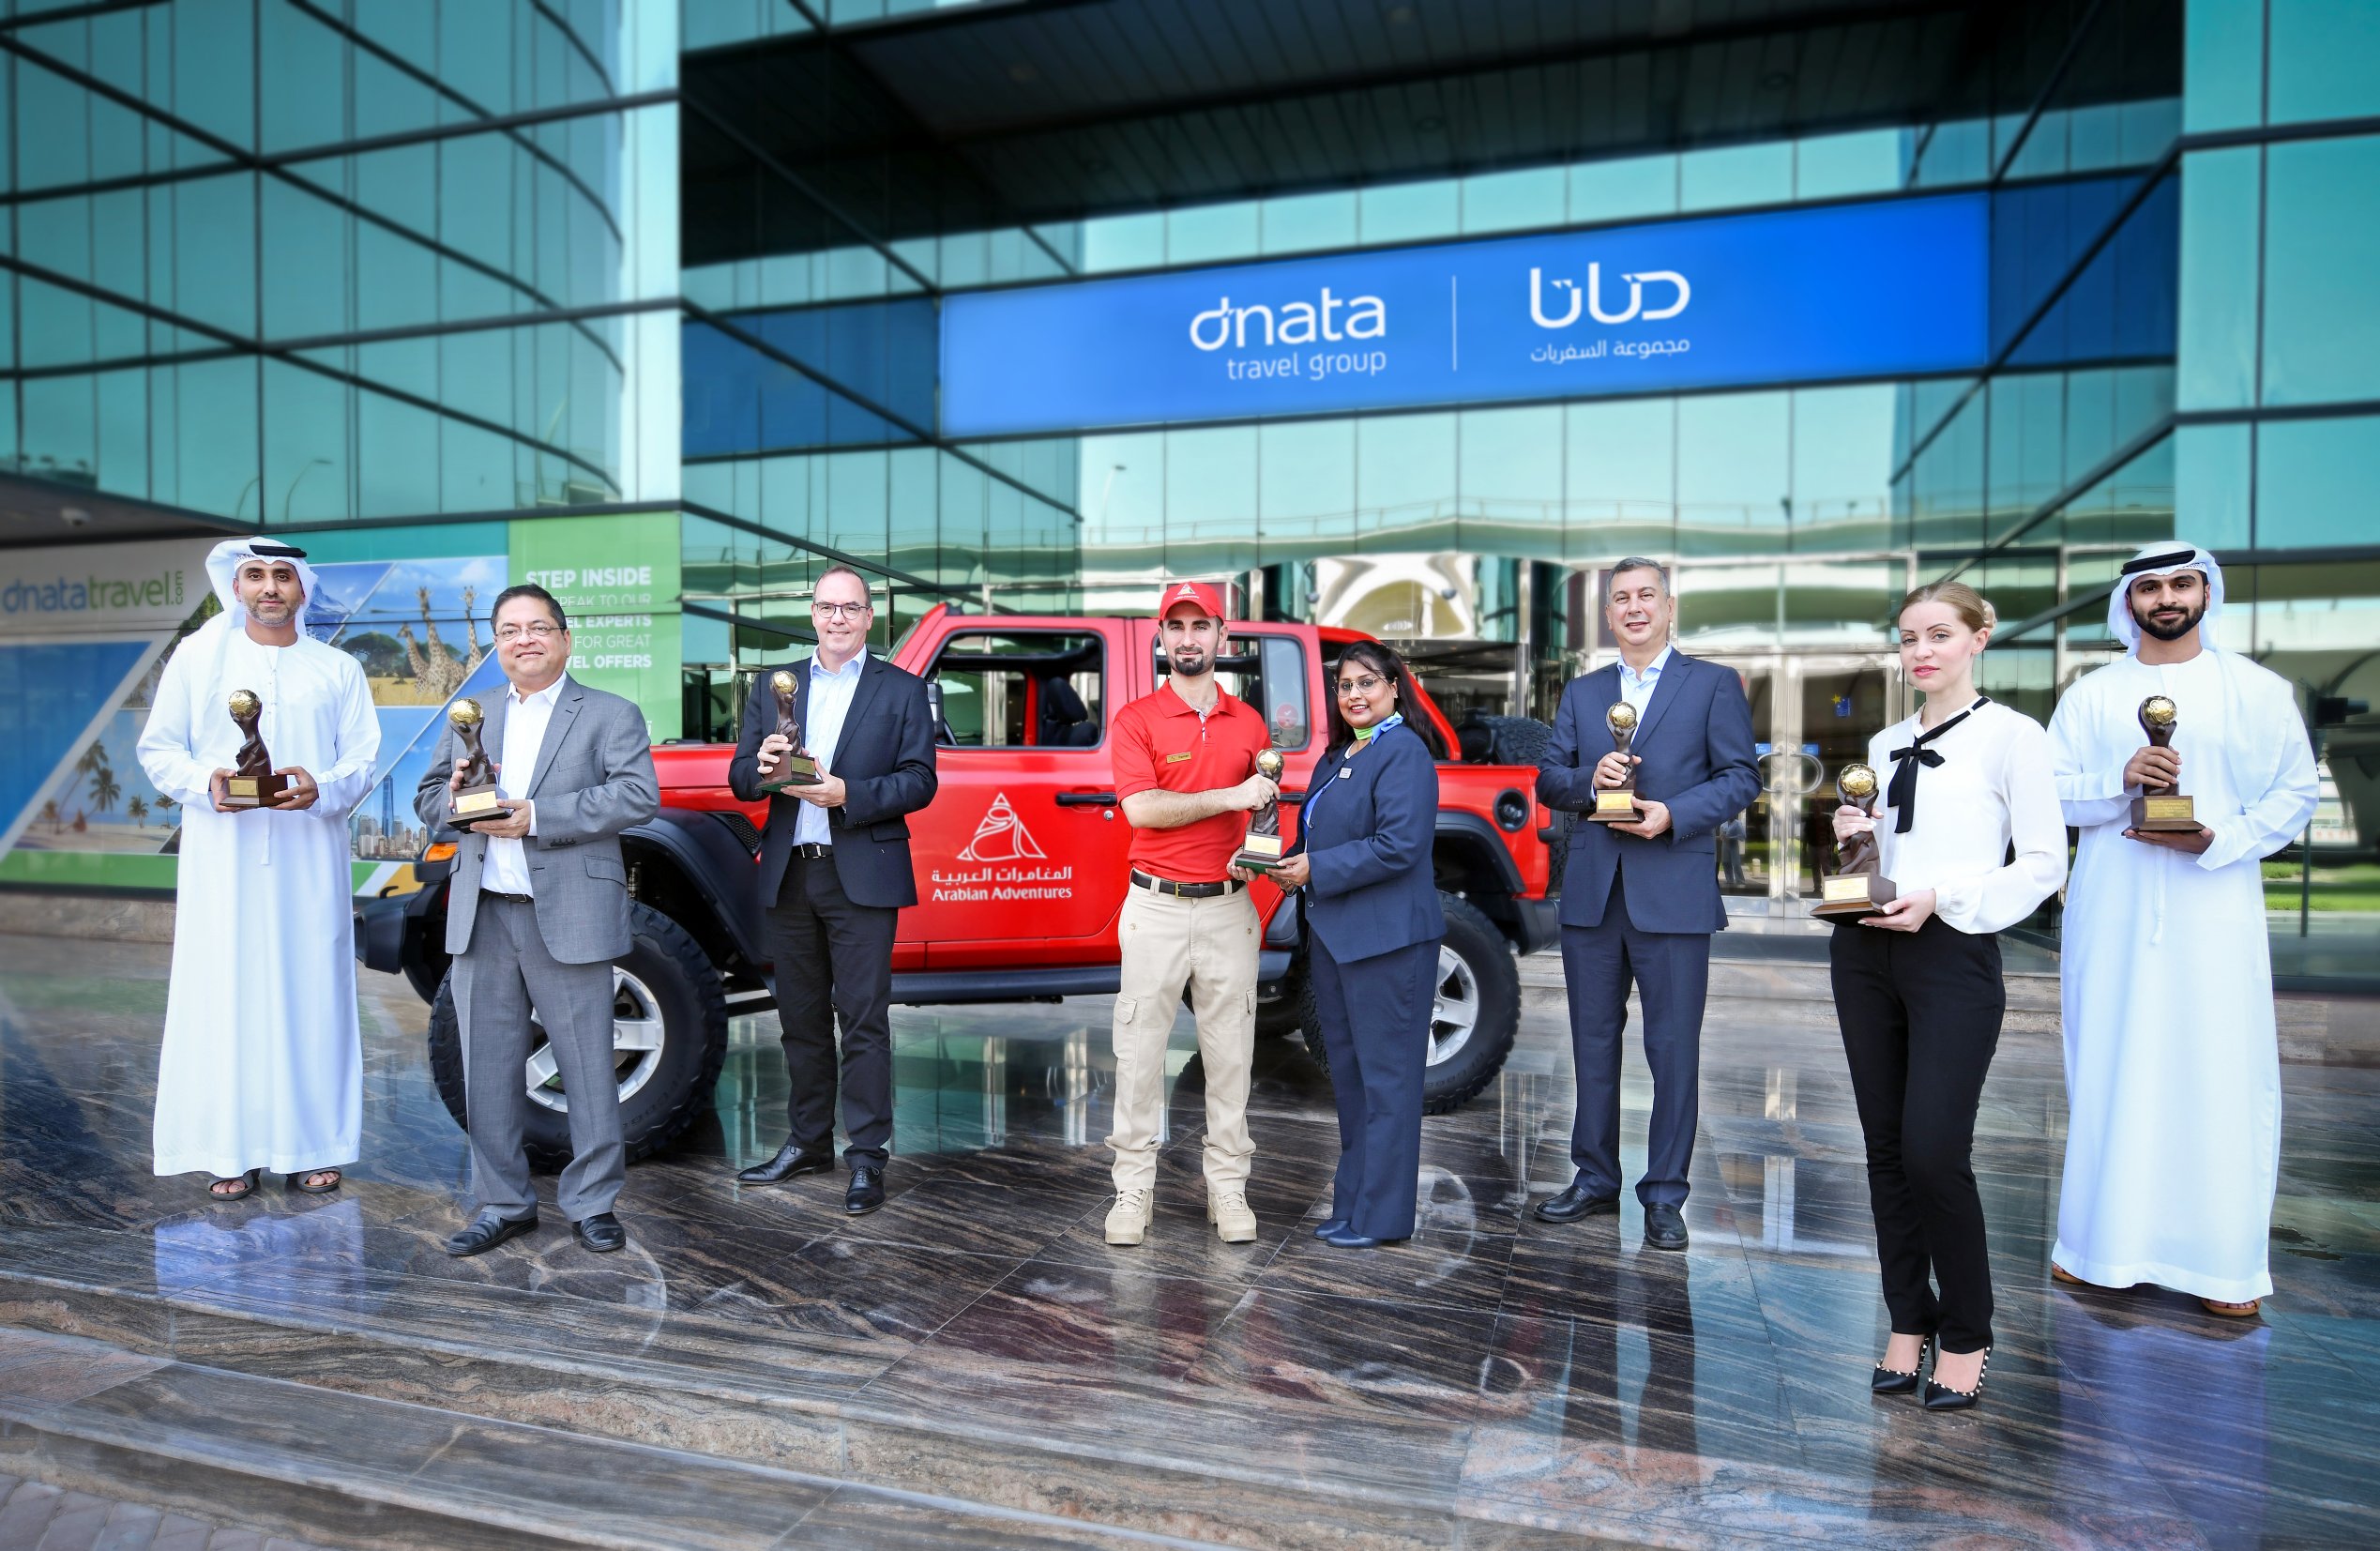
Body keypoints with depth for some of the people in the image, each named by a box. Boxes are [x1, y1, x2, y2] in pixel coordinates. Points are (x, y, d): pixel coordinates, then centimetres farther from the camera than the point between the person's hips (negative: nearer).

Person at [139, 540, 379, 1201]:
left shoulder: (338, 669, 11)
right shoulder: (196, 657, 10)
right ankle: (230, 1152, 7)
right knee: (224, 997, -1)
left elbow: (363, 759, 5)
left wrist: (321, 789, -15)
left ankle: (309, 1146, 8)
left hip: (311, 861, 0)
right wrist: (206, 782, -13)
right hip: (223, 858, 0)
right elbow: (157, 749, 7)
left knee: (310, 993, 1)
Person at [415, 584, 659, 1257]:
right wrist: (455, 797, -7)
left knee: (588, 1068, 2)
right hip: (482, 919, 5)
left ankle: (592, 1202, 16)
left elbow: (639, 795, -13)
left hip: (569, 920, -5)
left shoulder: (611, 715, 0)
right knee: (488, 1069, 11)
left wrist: (537, 816, -18)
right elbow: (426, 798, 17)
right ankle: (503, 1203, 25)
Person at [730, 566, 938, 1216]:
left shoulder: (903, 691, 2)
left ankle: (867, 1156, 7)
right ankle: (808, 1141, 27)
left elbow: (919, 781, -5)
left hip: (862, 877, -4)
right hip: (790, 876, 4)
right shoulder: (775, 688, 13)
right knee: (801, 1017, 14)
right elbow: (740, 778, 10)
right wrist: (762, 767, -13)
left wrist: (849, 794, -19)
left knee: (863, 1020, -2)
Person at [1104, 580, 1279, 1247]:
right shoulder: (1137, 719, -1)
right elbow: (1141, 808, -13)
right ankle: (1133, 1187, 13)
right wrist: (1228, 796, -16)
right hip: (1155, 908, -2)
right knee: (1140, 1050, 3)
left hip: (1228, 907, 3)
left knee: (1230, 1053, 7)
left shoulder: (1250, 723, 10)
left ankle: (1227, 1186, 18)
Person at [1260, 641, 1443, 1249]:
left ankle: (1380, 1217, 11)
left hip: (1386, 941, -10)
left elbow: (1399, 846, -22)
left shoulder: (1404, 752, -12)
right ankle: (1352, 1204, 28)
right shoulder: (1338, 756, 17)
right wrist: (1280, 860, 1)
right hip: (1334, 937, 10)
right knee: (1348, 1072, 16)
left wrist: (1314, 870, -17)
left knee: (1384, 1076, 0)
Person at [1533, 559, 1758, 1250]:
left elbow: (1741, 777, -2)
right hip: (1591, 893, 4)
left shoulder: (1713, 684, 4)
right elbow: (1547, 781, 10)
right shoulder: (1582, 692, 14)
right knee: (1593, 1043, 12)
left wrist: (1674, 815, -17)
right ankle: (1595, 1179, 25)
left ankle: (1664, 1196, 14)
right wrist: (1590, 778, -11)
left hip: (1673, 893, -3)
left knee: (1674, 1050, 2)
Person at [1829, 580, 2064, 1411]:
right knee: (1886, 1149, 8)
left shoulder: (2012, 735, -2)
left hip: (1954, 954, -5)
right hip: (1867, 953, 6)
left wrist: (1939, 898, -16)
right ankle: (1909, 1321, 21)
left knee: (1934, 1152, -8)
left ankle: (1965, 1335, 12)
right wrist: (1850, 837, 1)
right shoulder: (1884, 744, 14)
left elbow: (2044, 864, -6)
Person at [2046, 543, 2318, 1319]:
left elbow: (2295, 792, 3)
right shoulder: (2091, 693, 8)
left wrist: (2216, 840, -12)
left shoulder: (2260, 691, 6)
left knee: (2224, 1078, 0)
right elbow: (2050, 791, 4)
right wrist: (2119, 782, -14)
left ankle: (2224, 1263, 13)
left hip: (2216, 912, -1)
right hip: (2112, 914, 1)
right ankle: (2101, 1242, 18)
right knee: (2107, 1073, 5)